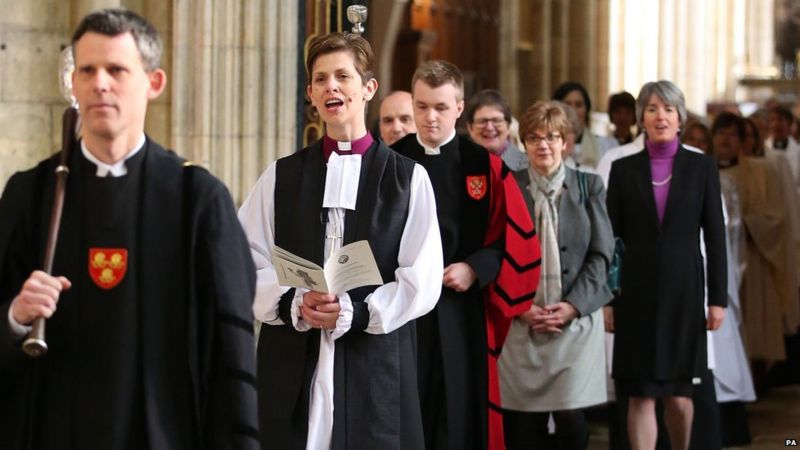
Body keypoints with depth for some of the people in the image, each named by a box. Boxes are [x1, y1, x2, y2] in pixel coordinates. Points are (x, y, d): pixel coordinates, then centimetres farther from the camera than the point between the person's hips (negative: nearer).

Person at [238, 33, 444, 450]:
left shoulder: (408, 178, 5)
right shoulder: (280, 176, 10)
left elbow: (422, 280, -2)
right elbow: (249, 263, 3)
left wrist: (354, 313, -15)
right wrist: (294, 304, -16)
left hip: (375, 363, -1)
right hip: (291, 360, 1)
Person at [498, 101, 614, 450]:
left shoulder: (589, 187, 8)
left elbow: (601, 254, 4)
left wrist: (573, 306, -9)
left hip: (576, 320, 0)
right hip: (520, 322, 0)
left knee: (571, 418, -8)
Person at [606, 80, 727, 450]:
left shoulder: (701, 167, 3)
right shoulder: (623, 169, 4)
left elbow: (715, 236, 3)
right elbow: (611, 238, 4)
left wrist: (718, 298, -2)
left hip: (683, 289, 0)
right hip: (637, 291, 0)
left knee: (678, 393, 6)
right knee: (640, 394, -2)